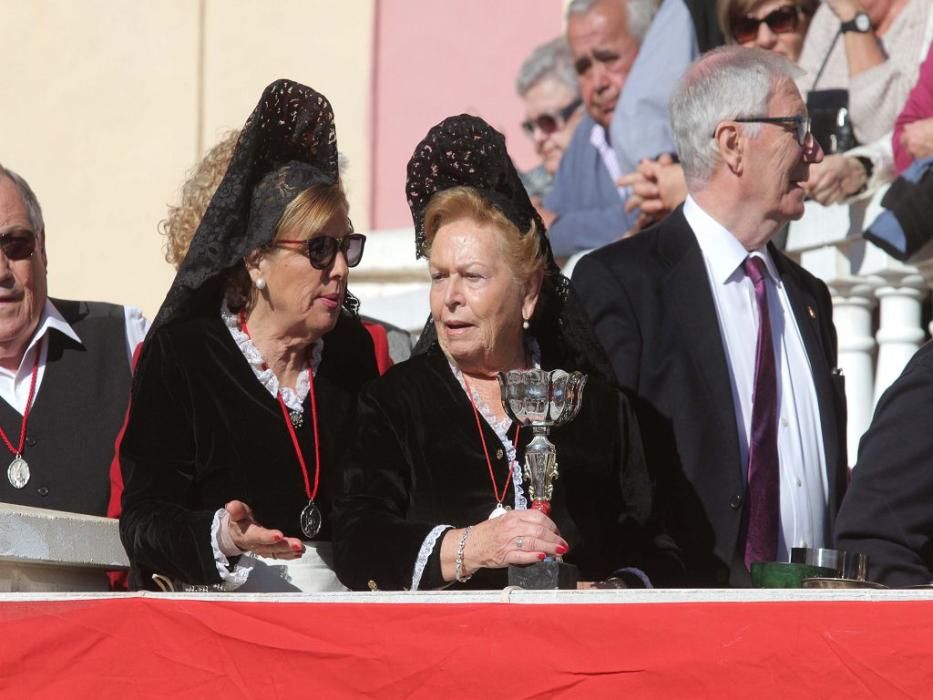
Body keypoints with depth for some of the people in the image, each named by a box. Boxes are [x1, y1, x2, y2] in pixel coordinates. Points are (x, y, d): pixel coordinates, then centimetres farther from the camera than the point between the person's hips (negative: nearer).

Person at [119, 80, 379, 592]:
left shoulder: (351, 349, 15)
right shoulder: (179, 354, 0)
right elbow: (143, 521, -6)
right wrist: (220, 538, -24)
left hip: (339, 597, 3)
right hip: (222, 600, -3)